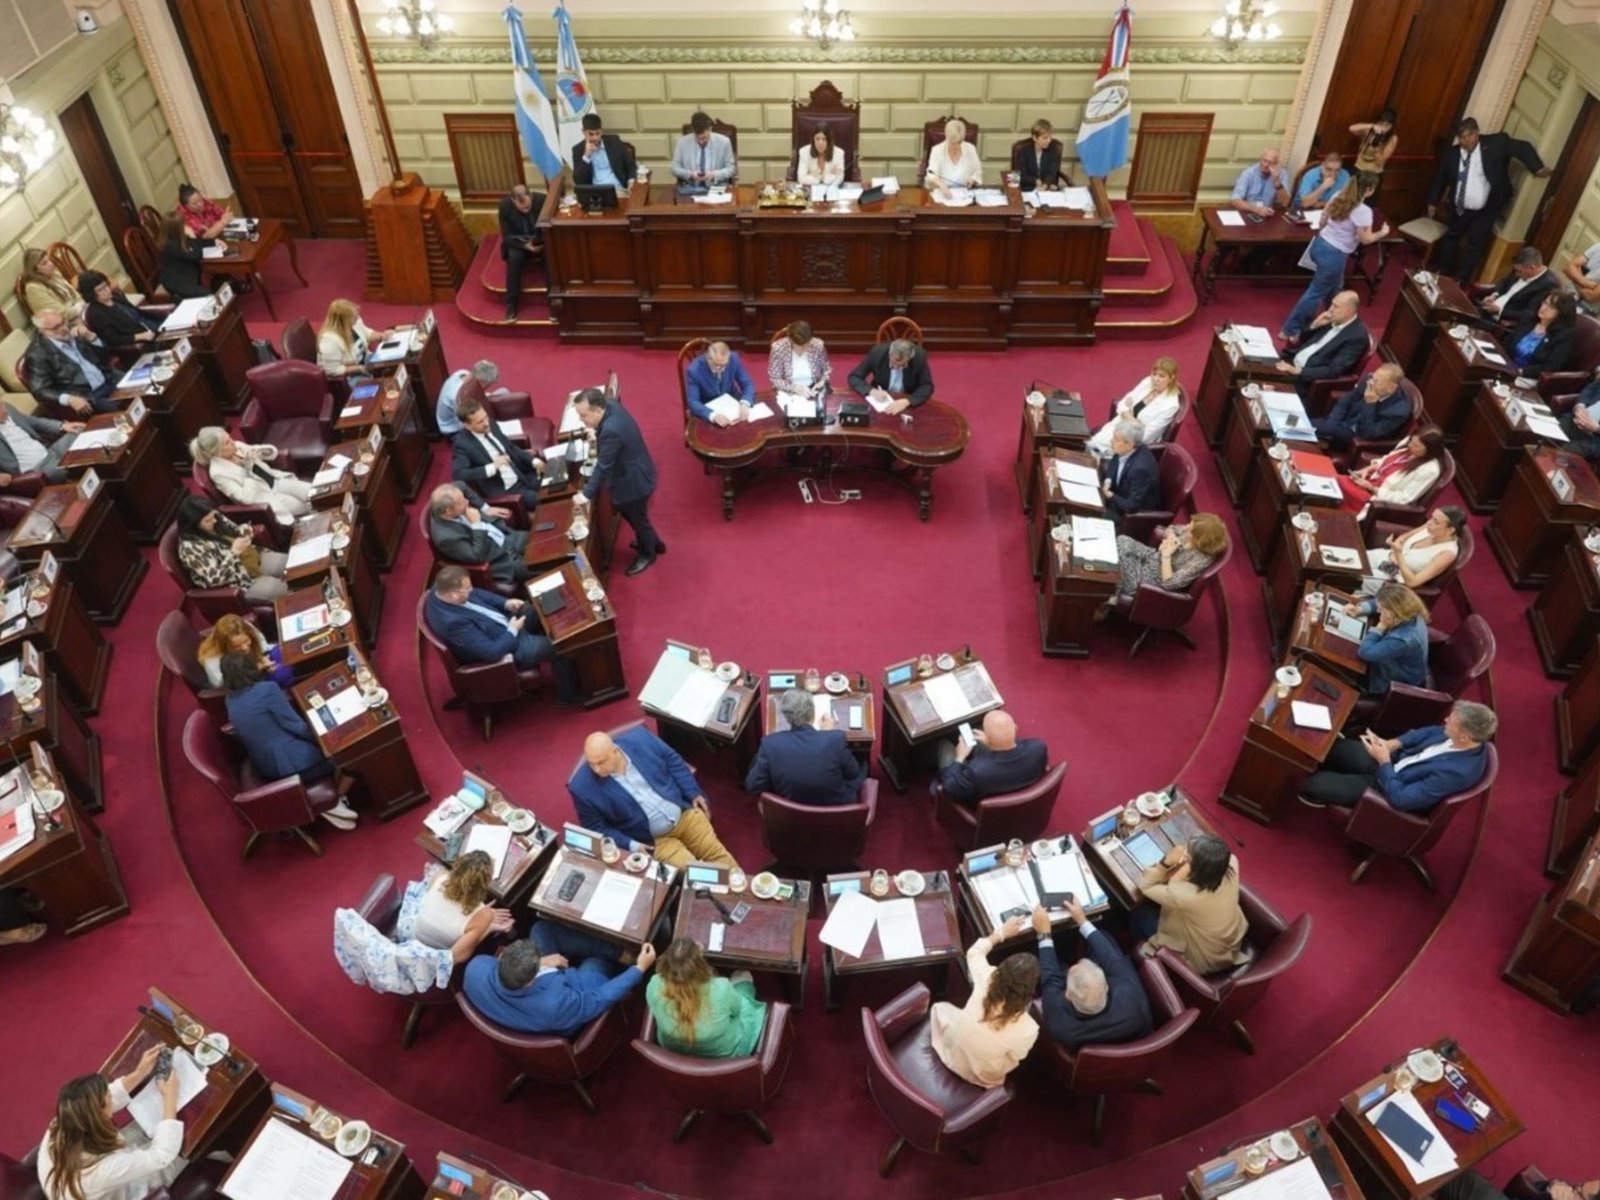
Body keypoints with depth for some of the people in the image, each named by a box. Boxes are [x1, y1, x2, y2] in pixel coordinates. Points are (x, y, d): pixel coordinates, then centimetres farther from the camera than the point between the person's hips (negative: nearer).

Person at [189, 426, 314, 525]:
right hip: (263, 498, -6)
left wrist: (263, 451, -16)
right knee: (303, 505, -19)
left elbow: (273, 452, 8)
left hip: (276, 481, 6)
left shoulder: (237, 447, -2)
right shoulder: (218, 472, -20)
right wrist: (248, 470, -26)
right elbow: (247, 498, -25)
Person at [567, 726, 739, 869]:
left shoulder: (639, 739, -13)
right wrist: (630, 844, -17)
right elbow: (595, 828, -8)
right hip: (653, 839, -2)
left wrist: (694, 793, 1)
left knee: (717, 854, 1)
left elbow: (673, 761, 3)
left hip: (685, 813, 3)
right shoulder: (582, 787, -19)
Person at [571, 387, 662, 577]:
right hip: (631, 474, 10)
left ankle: (647, 554, 43)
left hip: (633, 481, -10)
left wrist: (587, 494, -24)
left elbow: (603, 466, -32)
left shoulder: (611, 430, -39)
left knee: (637, 518, 16)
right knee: (627, 512, 29)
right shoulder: (610, 404, -12)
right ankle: (654, 543, 51)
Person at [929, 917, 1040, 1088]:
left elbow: (974, 952, -6)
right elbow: (1011, 1061, -14)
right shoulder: (1027, 1030, -37)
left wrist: (1002, 933, 6)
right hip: (983, 1078, -1)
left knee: (940, 1007, 31)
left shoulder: (986, 980, -31)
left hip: (953, 1055, 1)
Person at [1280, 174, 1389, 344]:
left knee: (1334, 287, 27)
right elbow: (1365, 239, -14)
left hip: (1320, 244, 9)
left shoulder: (1338, 197, 0)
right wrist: (1382, 233, 5)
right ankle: (1290, 330, 8)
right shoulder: (1363, 211, -21)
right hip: (1334, 255, -9)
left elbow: (1323, 219, 13)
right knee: (1316, 292, 3)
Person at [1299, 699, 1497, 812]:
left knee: (1315, 783, -10)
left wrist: (1384, 762, -25)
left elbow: (1400, 798, -32)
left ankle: (1319, 794, 27)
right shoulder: (1461, 736, -16)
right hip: (1394, 762, 8)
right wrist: (1395, 743, -8)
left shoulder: (1457, 771, -38)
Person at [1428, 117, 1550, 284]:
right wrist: (1433, 202, 11)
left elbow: (1523, 148, -7)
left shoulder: (1496, 143, -13)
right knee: (1451, 238, 19)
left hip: (1486, 210, -3)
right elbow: (1440, 178, 6)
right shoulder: (1452, 154, -7)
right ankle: (1441, 272, 37)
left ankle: (1461, 281, 12)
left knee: (1475, 246, 2)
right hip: (1459, 208, 3)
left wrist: (1538, 168, -20)